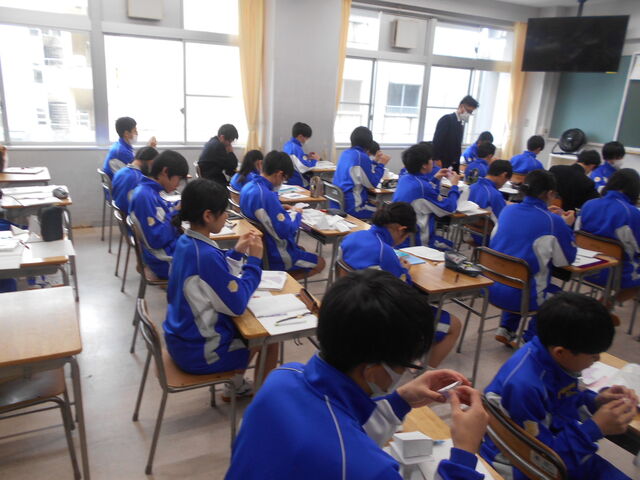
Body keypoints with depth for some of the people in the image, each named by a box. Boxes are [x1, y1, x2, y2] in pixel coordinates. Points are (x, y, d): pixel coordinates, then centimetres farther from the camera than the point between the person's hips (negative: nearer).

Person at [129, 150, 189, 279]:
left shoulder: (151, 192, 7)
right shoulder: (144, 196, -22)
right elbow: (156, 240, -25)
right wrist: (176, 212, -17)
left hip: (173, 247, 9)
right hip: (169, 261, -9)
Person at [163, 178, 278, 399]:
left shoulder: (186, 241, -2)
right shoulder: (206, 255, -30)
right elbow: (237, 304, -24)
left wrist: (237, 252, 1)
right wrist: (254, 260, -17)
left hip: (181, 337, 9)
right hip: (197, 352, -9)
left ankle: (236, 386, 36)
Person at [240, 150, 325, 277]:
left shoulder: (248, 187, -1)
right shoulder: (266, 195, -31)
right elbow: (286, 231, -28)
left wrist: (281, 209, 5)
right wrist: (297, 214, -10)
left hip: (259, 247, 10)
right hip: (273, 255, -10)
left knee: (300, 249, 32)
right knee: (320, 263, 8)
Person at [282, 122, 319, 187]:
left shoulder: (287, 145, 8)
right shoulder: (296, 148, -22)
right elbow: (303, 168, -27)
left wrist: (307, 157, 12)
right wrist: (314, 160, -11)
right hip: (296, 183, -10)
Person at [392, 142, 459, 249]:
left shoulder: (404, 179, 2)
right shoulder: (422, 186, -24)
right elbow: (449, 208, -13)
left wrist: (435, 179, 17)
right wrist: (454, 186, 0)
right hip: (415, 242, -9)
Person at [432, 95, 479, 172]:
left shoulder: (461, 124, 15)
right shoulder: (447, 119, -9)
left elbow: (457, 144, 17)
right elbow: (437, 140, -15)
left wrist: (457, 162, 10)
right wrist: (437, 160, -19)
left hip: (453, 163, 8)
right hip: (442, 162, -8)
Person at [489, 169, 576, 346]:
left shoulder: (508, 210, 2)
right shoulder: (554, 222, -13)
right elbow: (566, 260, 0)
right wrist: (566, 226, 10)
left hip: (490, 288, 5)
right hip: (518, 296, -5)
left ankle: (506, 330, 30)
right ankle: (529, 340, 24)